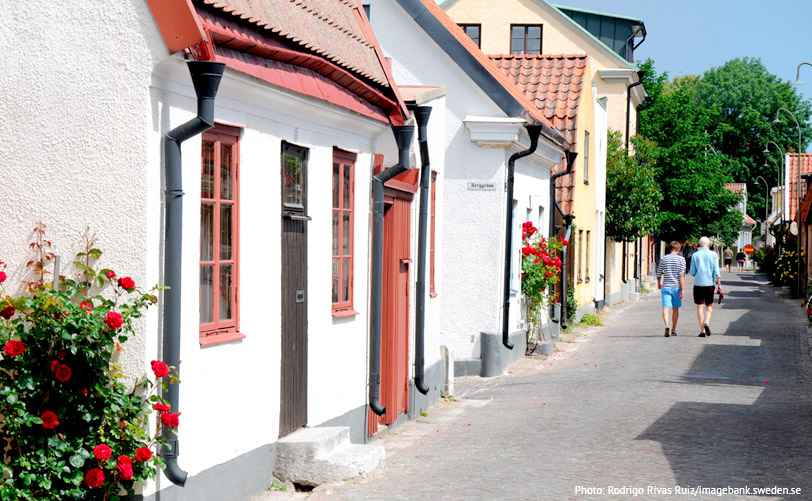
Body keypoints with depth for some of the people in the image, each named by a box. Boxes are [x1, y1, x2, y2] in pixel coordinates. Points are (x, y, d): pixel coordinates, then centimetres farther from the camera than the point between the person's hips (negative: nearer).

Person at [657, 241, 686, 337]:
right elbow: (681, 275, -11)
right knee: (675, 308, 14)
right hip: (676, 287, -1)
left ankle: (667, 326, -31)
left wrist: (659, 284, 27)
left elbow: (659, 274, 9)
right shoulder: (681, 259, -2)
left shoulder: (663, 259, 5)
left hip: (665, 287, 1)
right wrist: (683, 289, -12)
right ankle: (673, 330, 22)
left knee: (666, 308, -7)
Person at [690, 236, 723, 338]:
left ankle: (702, 330, 0)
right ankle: (707, 322, -12)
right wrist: (719, 284, -2)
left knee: (700, 307, 4)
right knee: (709, 306, 13)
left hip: (698, 284, 0)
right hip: (709, 284, 0)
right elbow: (716, 271, -4)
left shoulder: (695, 255, 0)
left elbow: (692, 272, 2)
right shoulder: (713, 255, 0)